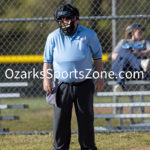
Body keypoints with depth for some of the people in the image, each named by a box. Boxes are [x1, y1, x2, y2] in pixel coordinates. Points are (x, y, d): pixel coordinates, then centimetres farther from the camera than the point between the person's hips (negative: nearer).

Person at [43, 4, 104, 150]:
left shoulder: (89, 35, 2)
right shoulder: (53, 37, 3)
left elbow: (97, 56, 10)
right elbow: (47, 60, 8)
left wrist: (100, 77, 3)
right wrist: (46, 78, -5)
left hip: (84, 85, 0)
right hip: (62, 86, 0)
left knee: (86, 119, 6)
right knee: (60, 120, 1)